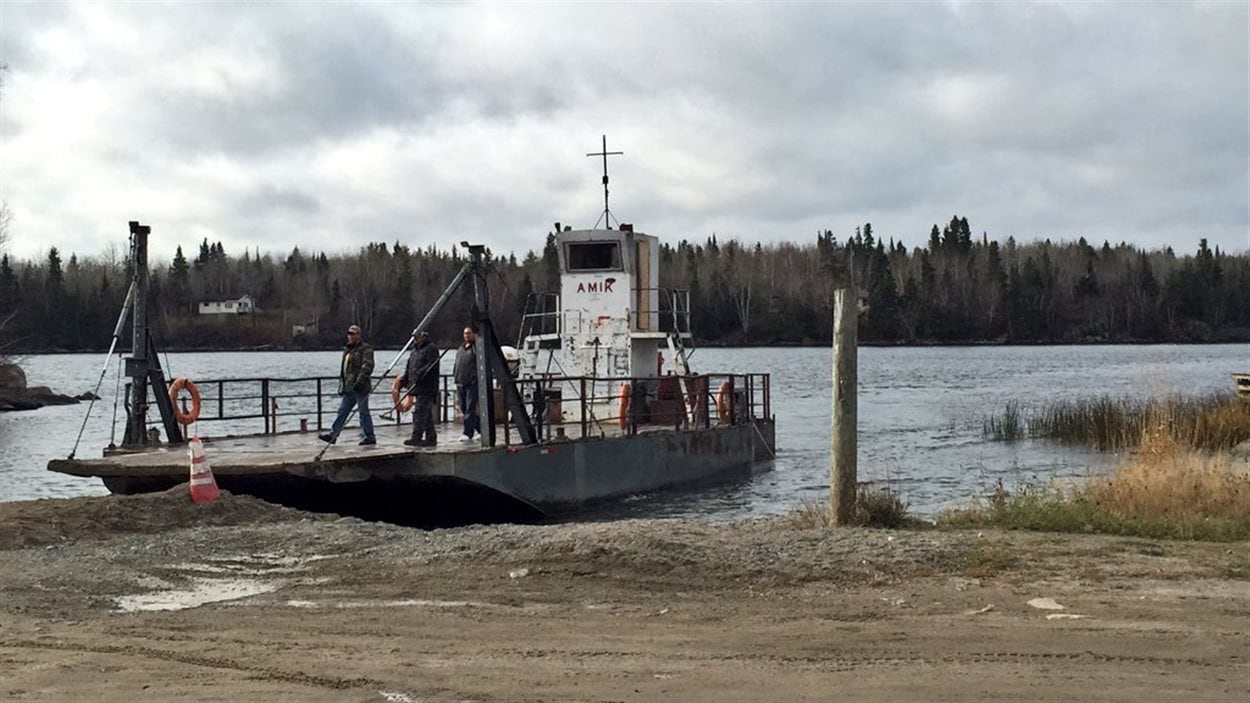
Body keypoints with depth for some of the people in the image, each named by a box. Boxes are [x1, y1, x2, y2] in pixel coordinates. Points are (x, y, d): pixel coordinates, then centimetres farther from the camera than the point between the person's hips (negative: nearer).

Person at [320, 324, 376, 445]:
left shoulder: (365, 349, -7)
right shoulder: (347, 350, 20)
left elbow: (367, 367, -19)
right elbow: (343, 369, 25)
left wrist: (359, 381, -28)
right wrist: (341, 385, 20)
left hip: (360, 388, -8)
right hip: (348, 388, 8)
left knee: (364, 412, -3)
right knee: (342, 411, 7)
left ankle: (370, 437, 4)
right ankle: (332, 434, 7)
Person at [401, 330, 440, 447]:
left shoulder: (431, 349, -7)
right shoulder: (415, 350, 21)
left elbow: (431, 366, -19)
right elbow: (409, 367, 25)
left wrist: (419, 374, -27)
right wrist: (404, 380, 15)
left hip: (426, 388, -9)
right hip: (417, 388, 9)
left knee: (419, 412, -12)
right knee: (427, 415, 11)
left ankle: (416, 437, -13)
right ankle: (431, 438, 15)